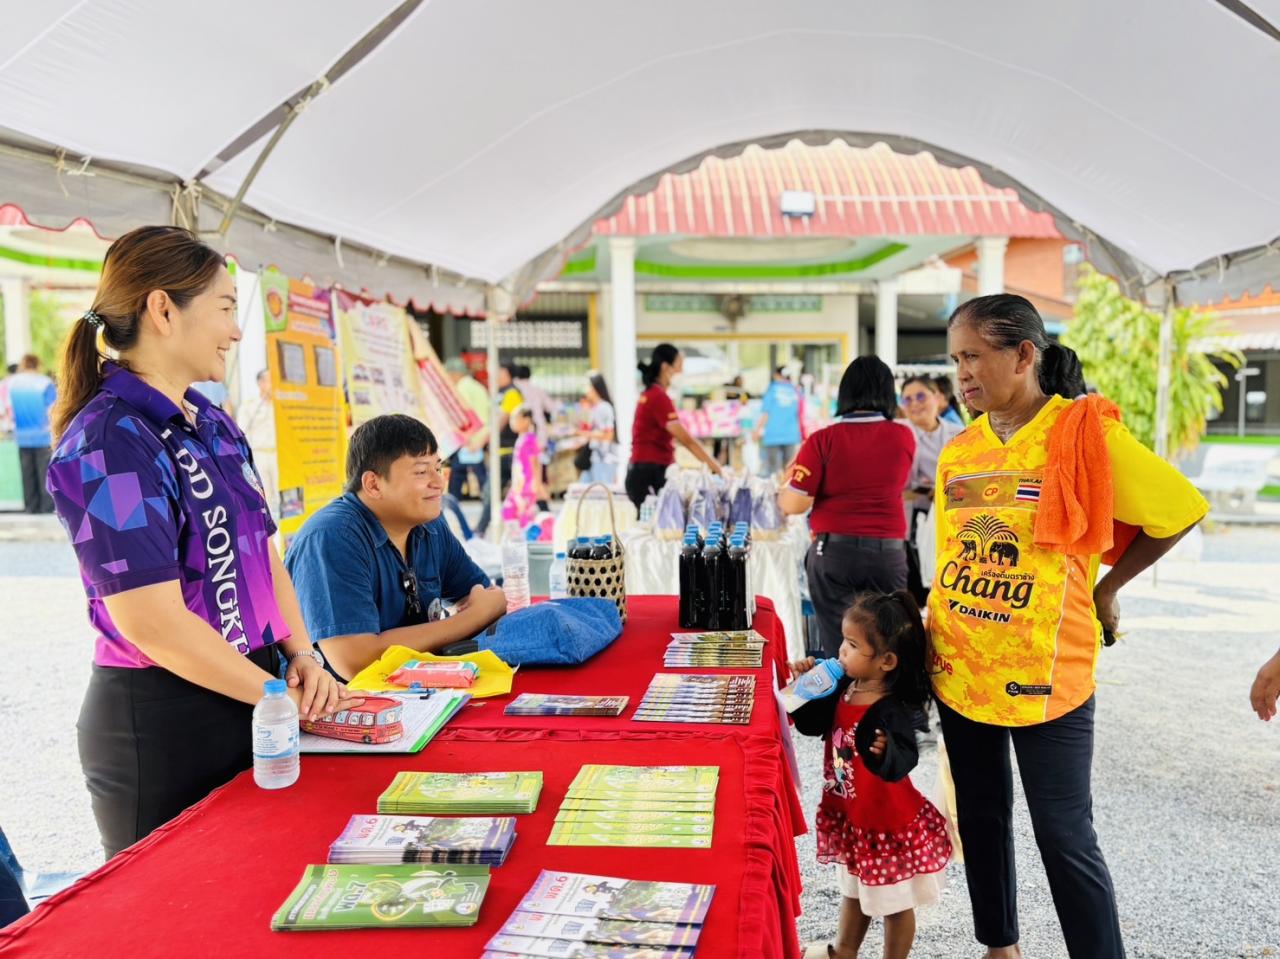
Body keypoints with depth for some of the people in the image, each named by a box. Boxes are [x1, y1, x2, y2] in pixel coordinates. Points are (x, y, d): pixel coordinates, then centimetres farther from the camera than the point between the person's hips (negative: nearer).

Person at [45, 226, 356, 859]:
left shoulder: (215, 425, 7)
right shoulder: (108, 444, -19)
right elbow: (154, 623, -23)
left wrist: (301, 657, -2)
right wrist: (286, 698, -15)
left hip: (247, 699, 8)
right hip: (160, 727, -7)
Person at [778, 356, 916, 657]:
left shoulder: (823, 440, -7)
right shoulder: (904, 437, 1)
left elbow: (794, 504, -8)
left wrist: (783, 489, 13)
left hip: (834, 551, -2)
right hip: (888, 552, 2)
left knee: (837, 648, 4)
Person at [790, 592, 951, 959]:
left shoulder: (890, 711, -29)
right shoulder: (843, 688, -6)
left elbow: (903, 763, -38)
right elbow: (811, 724, 5)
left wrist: (885, 752, -59)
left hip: (888, 824, -8)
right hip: (850, 816, 8)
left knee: (895, 903, 16)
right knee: (853, 890, 29)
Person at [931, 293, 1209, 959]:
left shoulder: (1084, 433, -9)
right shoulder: (958, 452, 5)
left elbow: (1179, 512, 1)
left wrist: (1106, 588, 5)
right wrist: (931, 632, 9)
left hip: (1044, 672, -5)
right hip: (959, 669, 5)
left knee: (1065, 837, 1)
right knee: (980, 816, 18)